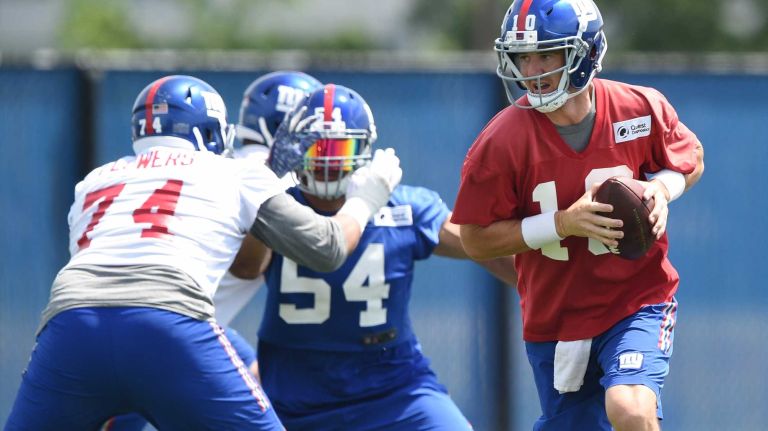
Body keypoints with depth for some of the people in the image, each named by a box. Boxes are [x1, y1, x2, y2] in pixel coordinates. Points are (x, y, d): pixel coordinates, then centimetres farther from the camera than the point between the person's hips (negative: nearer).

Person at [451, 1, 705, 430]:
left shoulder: (641, 109, -11)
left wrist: (662, 189, -14)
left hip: (637, 300, -1)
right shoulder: (500, 142, -15)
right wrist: (563, 223, -22)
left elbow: (691, 160, 10)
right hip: (554, 316, 1)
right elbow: (476, 240, -10)